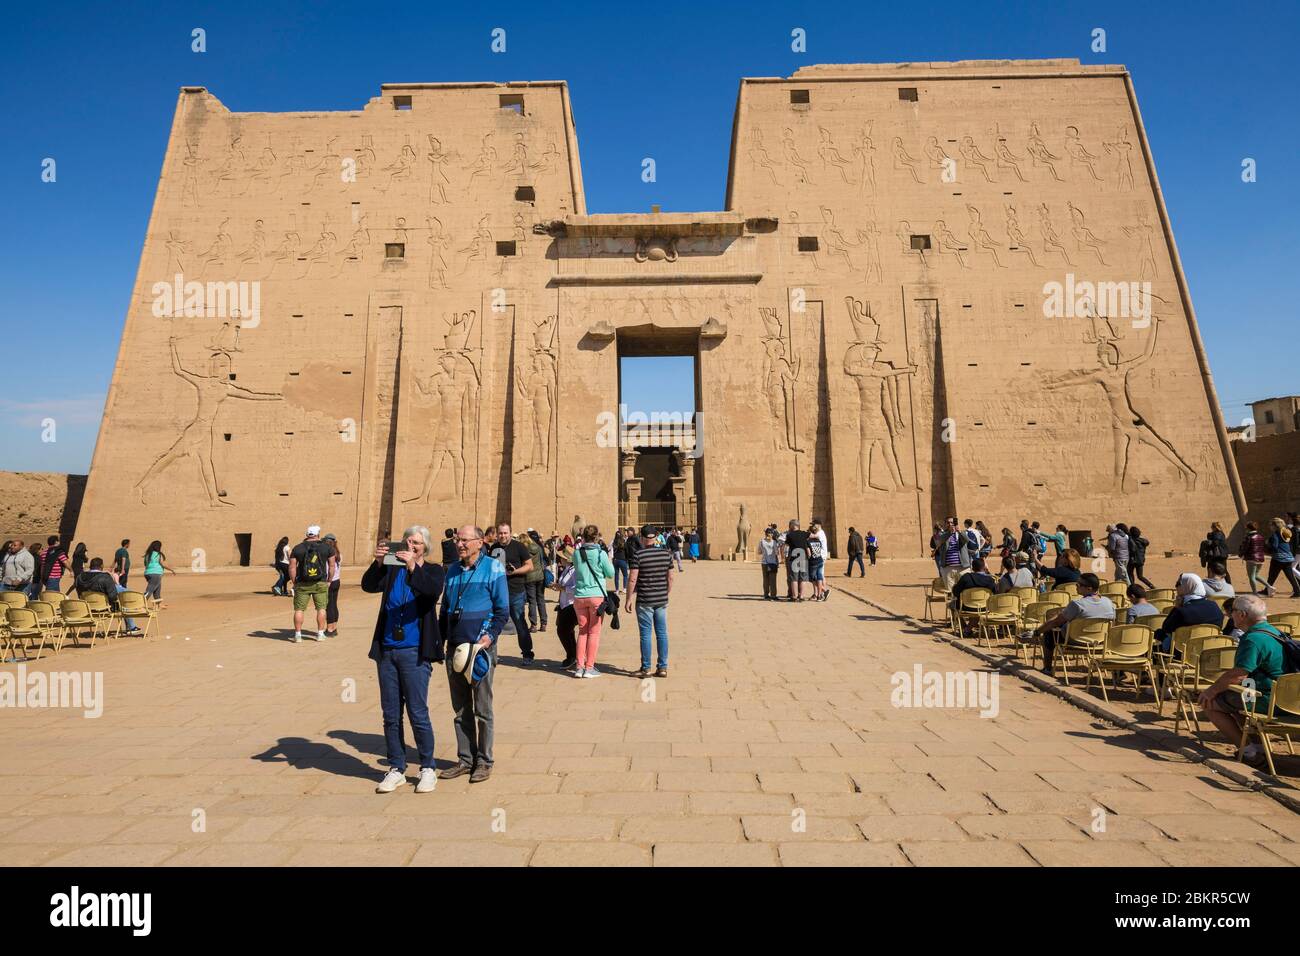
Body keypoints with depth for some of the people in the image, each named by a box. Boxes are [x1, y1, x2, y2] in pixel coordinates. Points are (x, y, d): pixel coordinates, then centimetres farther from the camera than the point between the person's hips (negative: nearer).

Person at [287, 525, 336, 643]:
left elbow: (292, 567, -4)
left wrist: (293, 582, 5)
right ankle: (320, 634, 12)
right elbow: (331, 566, 3)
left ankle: (298, 635, 8)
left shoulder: (298, 548, 0)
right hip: (321, 583, 1)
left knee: (299, 609, 7)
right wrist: (329, 581, 11)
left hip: (302, 584, 0)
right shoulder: (326, 547, 1)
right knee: (321, 608, 10)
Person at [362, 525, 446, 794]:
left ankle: (428, 769, 15)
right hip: (386, 650, 4)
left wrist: (413, 566, -34)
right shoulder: (392, 569, 8)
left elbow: (433, 590, -20)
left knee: (418, 714, -1)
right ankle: (396, 769, 24)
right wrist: (378, 562, -25)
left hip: (415, 652, -3)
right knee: (391, 715, 11)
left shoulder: (433, 571, 1)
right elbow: (368, 586, -7)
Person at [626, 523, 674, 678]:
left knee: (645, 634, 3)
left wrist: (628, 600, -5)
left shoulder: (639, 555, -10)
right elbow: (670, 578, 6)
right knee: (662, 633, 10)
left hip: (644, 601, -4)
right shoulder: (666, 554, 2)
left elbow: (632, 580, -13)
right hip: (662, 601, 4)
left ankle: (646, 669, 9)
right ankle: (662, 668, 14)